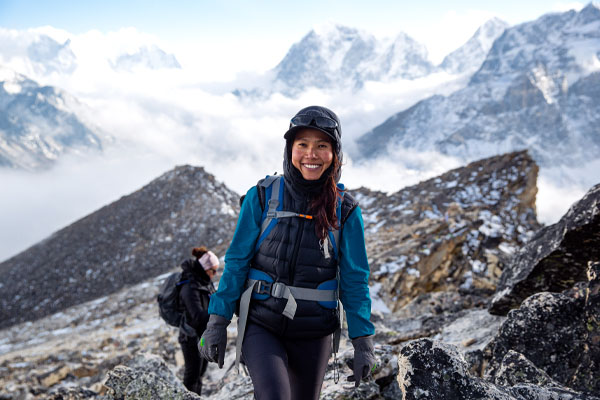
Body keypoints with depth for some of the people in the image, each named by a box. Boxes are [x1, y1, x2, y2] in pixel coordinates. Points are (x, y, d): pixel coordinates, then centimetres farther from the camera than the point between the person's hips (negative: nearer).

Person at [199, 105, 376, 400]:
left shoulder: (345, 210, -2)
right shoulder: (262, 197, -4)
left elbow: (354, 280, 1)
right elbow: (236, 262, -1)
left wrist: (363, 343, -2)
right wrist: (218, 322, -4)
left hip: (313, 332, 2)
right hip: (261, 325, -2)